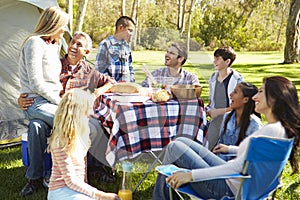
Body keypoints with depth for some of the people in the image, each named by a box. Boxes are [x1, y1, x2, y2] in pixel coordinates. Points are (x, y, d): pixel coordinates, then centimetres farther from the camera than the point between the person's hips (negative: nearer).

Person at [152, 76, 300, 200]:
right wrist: (231, 149, 33)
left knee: (174, 148, -5)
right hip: (229, 177, 10)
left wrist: (191, 175, -28)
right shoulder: (279, 127, 4)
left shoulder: (272, 130, -25)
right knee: (180, 141, 12)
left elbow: (238, 166, -29)